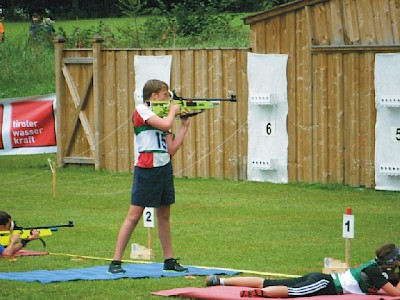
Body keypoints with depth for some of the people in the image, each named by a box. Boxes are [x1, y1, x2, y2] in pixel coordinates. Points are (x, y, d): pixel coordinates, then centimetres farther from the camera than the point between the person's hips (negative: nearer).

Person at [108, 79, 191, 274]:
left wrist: (185, 125, 12)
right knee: (134, 215, -8)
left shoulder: (161, 114, 16)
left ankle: (169, 260, 21)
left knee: (164, 215, 13)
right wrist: (172, 111, -1)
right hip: (146, 169, -8)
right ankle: (115, 262, -6)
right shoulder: (141, 111, -6)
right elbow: (166, 124, -21)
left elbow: (172, 149, 12)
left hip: (164, 168, 8)